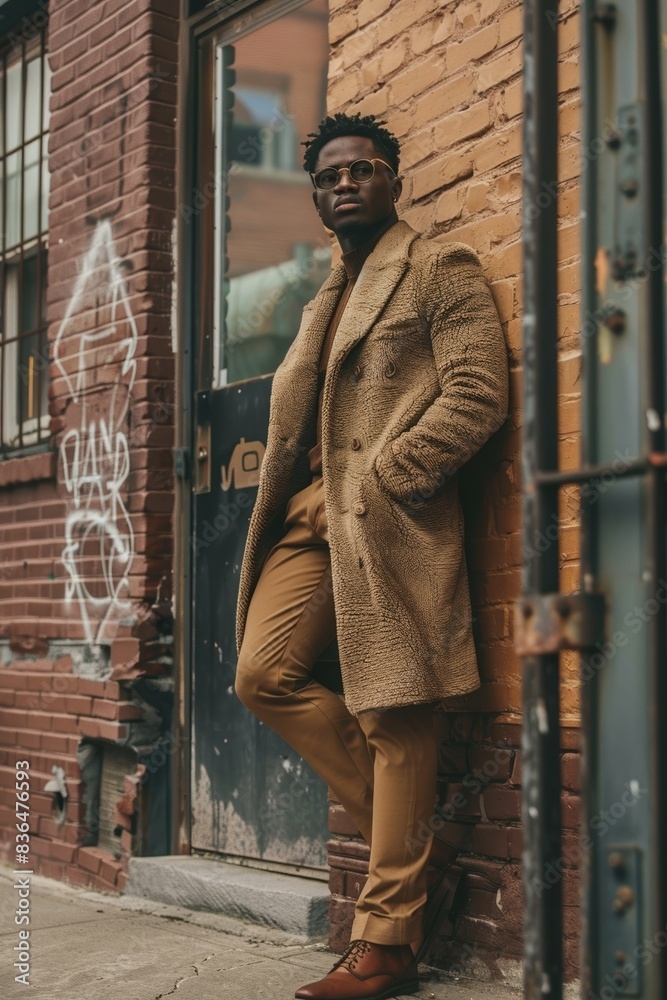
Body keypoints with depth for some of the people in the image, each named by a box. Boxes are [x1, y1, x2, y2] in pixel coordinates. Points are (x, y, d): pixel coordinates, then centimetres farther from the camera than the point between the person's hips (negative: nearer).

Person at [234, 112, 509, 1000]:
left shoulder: (442, 269, 3)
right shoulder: (327, 298, 26)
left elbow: (478, 394, -9)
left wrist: (385, 478, -15)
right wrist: (292, 498, 8)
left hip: (390, 520, -8)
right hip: (313, 515, 8)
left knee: (393, 717, -6)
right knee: (264, 675, -2)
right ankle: (405, 822, 14)